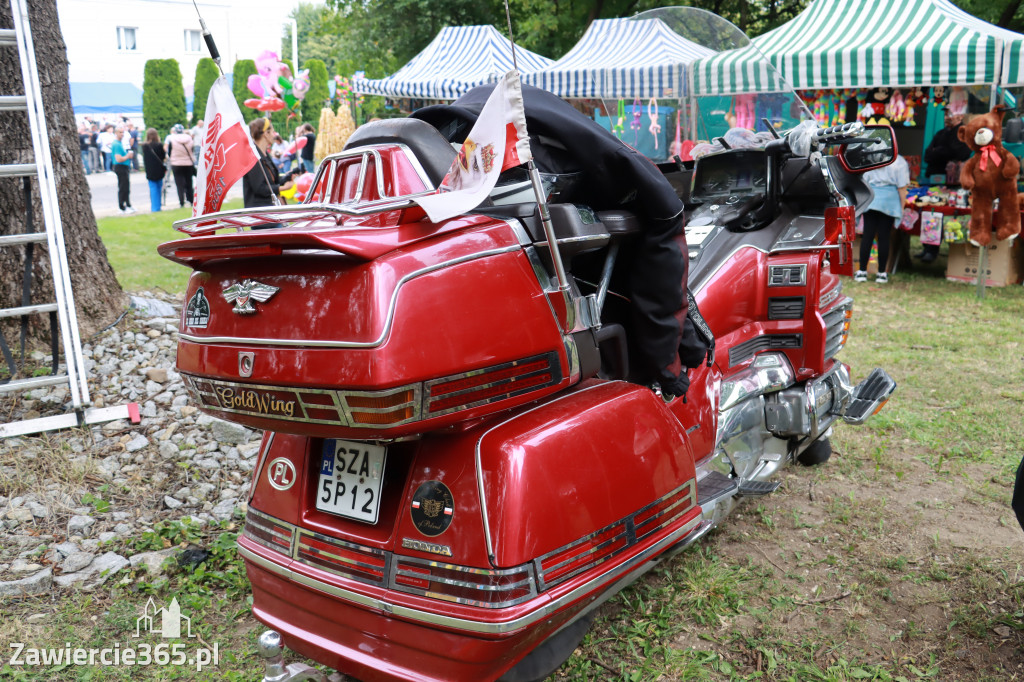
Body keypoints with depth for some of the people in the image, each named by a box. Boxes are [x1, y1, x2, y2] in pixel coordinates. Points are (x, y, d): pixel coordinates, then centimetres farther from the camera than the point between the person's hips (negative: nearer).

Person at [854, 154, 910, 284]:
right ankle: (881, 273, 8)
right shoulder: (900, 162, -2)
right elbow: (902, 187, -2)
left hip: (870, 199, 2)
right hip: (889, 201, -2)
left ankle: (862, 272, 4)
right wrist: (902, 207, 5)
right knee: (884, 237, 2)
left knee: (867, 235, 3)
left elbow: (864, 181, 11)